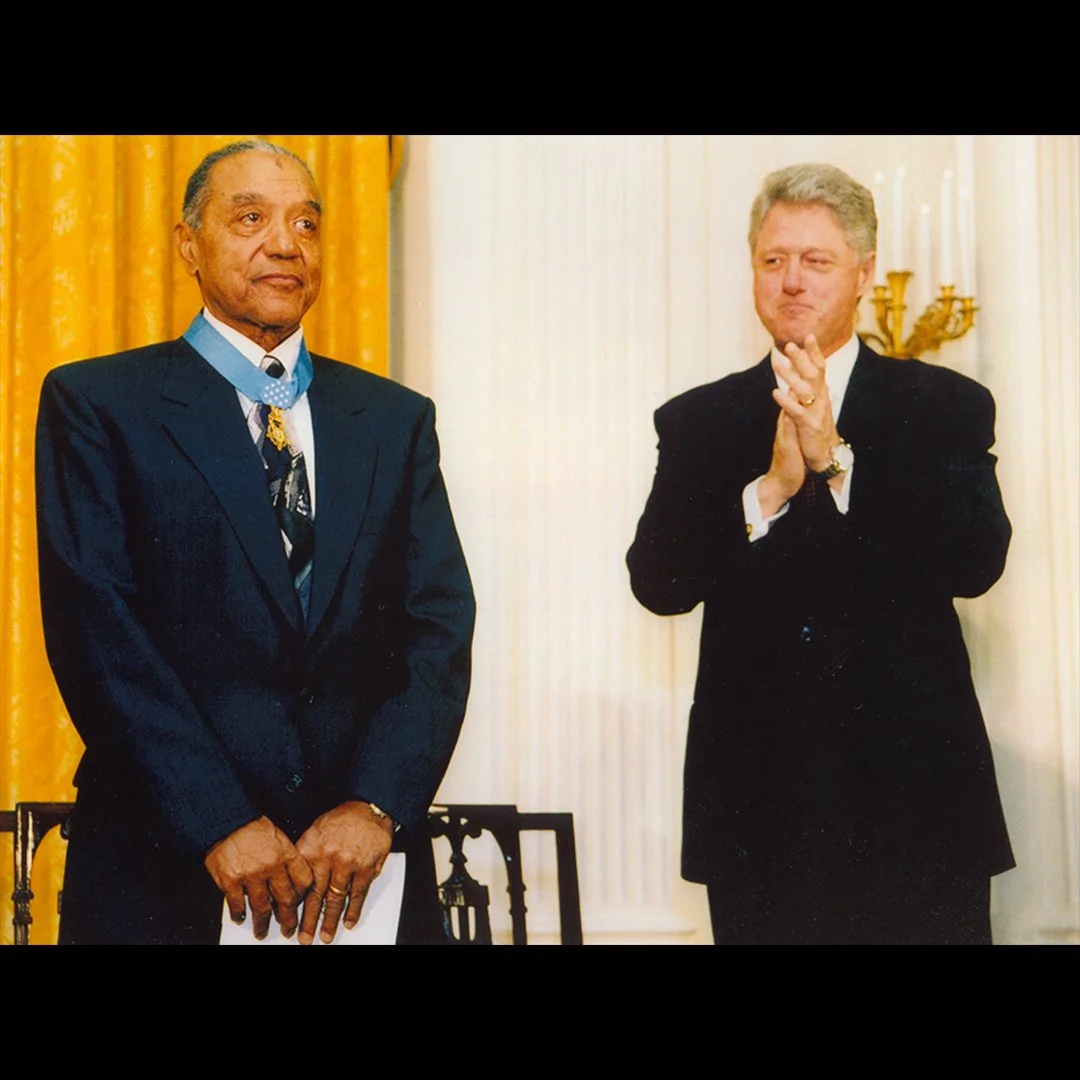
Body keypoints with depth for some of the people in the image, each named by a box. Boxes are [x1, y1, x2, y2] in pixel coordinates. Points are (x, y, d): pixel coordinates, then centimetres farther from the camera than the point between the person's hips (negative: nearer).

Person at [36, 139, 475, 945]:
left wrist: (377, 804, -13)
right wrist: (217, 821, -17)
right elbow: (98, 629, -8)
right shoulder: (97, 403, 1)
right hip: (166, 870, -3)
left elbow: (440, 625, 2)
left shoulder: (398, 419, 10)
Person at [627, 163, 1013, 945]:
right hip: (756, 806, 1)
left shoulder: (946, 407, 3)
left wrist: (836, 461, -20)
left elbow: (977, 562, -10)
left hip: (913, 793, -1)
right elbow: (658, 584, -4)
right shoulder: (697, 423, 7)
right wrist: (768, 489, -18)